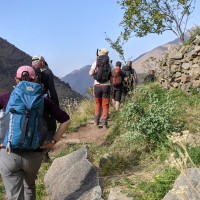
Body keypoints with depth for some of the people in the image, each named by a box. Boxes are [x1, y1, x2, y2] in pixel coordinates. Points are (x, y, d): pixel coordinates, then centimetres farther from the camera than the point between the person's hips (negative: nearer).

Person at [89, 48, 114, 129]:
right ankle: (104, 123, 2)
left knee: (97, 103, 19)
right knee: (105, 105, 6)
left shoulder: (95, 63, 2)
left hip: (97, 85, 0)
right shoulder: (109, 64, 4)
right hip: (106, 86, 0)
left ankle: (96, 121, 18)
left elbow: (91, 74, -6)